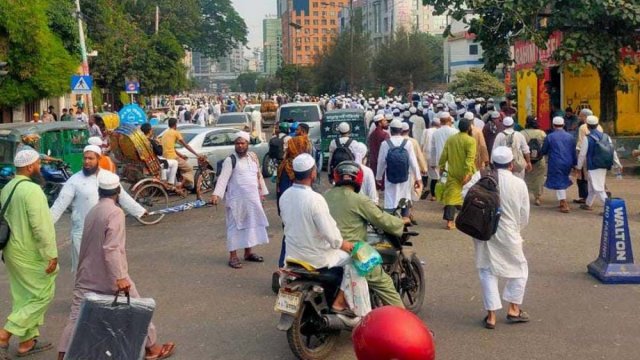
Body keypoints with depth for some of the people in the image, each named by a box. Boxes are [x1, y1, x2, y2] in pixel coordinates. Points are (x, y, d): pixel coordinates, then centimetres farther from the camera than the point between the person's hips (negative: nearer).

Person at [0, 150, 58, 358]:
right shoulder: (32, 190, -20)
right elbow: (41, 226, -24)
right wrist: (51, 255, -19)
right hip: (30, 255, -9)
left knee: (24, 297, 17)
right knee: (42, 296, 3)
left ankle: (27, 342, 25)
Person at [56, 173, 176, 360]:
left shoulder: (92, 212, 8)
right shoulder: (115, 212, -15)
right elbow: (111, 248, -25)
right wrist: (120, 277, -28)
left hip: (87, 276, 7)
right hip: (110, 277, -6)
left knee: (76, 317, 6)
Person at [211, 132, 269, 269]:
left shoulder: (253, 157, 9)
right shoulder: (230, 160, -10)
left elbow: (259, 175, 18)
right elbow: (223, 178, -20)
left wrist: (262, 191, 19)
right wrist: (216, 194, -32)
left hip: (252, 199, 6)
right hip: (236, 200, -6)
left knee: (251, 224, 14)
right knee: (235, 226, -2)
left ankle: (248, 252, 27)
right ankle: (233, 256, 4)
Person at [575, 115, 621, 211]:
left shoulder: (587, 138, -13)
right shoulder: (605, 136, 4)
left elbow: (582, 154, -9)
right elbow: (612, 151, 7)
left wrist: (578, 167, 2)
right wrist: (618, 164, 14)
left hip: (593, 166, -7)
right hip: (603, 166, 7)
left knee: (598, 189, -5)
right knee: (592, 187, 21)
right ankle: (588, 204, 34)